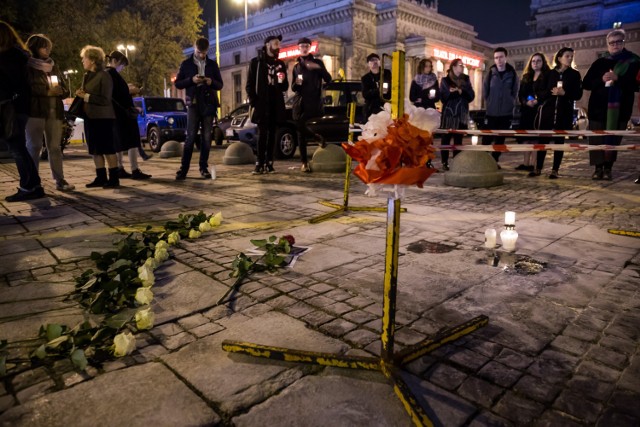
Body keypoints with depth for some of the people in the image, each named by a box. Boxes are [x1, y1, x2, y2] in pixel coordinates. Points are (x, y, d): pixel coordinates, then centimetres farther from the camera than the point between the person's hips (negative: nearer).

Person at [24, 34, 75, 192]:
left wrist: (58, 91, -6)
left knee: (55, 147, 3)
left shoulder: (54, 67, 19)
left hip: (55, 112, 4)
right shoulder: (28, 67, 4)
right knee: (34, 146, -7)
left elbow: (65, 90, 15)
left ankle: (60, 180, 3)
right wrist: (47, 91, -10)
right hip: (35, 111, -4)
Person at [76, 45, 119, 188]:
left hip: (103, 118, -8)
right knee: (95, 150, 8)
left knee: (108, 149, -5)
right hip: (89, 117, 8)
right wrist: (80, 94, 7)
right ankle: (101, 177, 14)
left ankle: (114, 178, -1)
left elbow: (105, 99, -16)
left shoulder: (104, 76, -9)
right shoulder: (87, 76, 15)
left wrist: (86, 96, -16)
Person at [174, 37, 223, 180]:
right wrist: (191, 80, -13)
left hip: (209, 104, 2)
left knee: (206, 137, 2)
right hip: (193, 103, -2)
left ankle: (204, 167, 9)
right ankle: (183, 168, -2)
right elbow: (178, 83, 4)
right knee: (190, 137, -6)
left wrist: (212, 82, -11)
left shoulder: (212, 64, 12)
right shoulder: (186, 64, 7)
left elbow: (220, 85, 12)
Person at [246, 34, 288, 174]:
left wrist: (282, 81, -5)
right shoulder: (256, 62, 5)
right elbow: (249, 85, 2)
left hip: (276, 105, 4)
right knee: (262, 133, -8)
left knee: (272, 134, 3)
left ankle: (269, 163, 6)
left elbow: (285, 87, 18)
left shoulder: (280, 64, 16)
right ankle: (260, 163, -6)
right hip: (261, 104, -4)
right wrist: (253, 102, -8)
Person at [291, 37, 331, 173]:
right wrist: (296, 83, -6)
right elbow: (293, 88, 18)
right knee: (302, 132, -2)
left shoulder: (317, 62, 11)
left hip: (316, 103, -2)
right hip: (301, 103, 2)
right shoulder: (296, 66, 18)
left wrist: (318, 68, -17)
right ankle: (304, 162, 0)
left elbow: (328, 79, -1)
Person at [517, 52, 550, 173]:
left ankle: (533, 164, -6)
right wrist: (526, 102, -9)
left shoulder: (547, 76, 3)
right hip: (526, 110, 5)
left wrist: (538, 101, -20)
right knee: (526, 137, 3)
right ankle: (525, 163, 7)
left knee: (536, 137, -8)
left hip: (540, 111, -5)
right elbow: (520, 94, 11)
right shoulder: (526, 77, 18)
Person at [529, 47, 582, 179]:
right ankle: (538, 168, 4)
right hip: (548, 110, 1)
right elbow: (541, 92, 7)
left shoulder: (575, 74, 7)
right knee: (543, 139, -3)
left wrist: (565, 93, -14)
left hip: (565, 112, 0)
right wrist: (551, 92, -9)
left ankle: (555, 170, 5)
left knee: (559, 140, 1)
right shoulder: (550, 73, 9)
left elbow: (578, 94, 0)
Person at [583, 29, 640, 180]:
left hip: (620, 108, -1)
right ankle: (598, 168, 4)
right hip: (598, 107, 1)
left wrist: (618, 79, -19)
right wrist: (601, 80, -13)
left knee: (614, 139, 1)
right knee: (597, 140, -3)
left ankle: (608, 168, 9)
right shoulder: (599, 63, 10)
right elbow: (586, 83, 6)